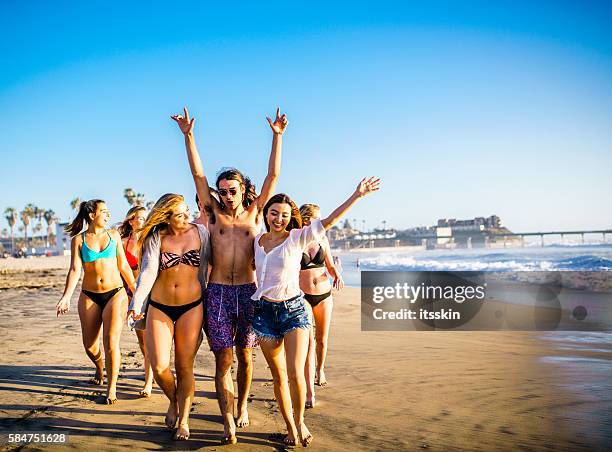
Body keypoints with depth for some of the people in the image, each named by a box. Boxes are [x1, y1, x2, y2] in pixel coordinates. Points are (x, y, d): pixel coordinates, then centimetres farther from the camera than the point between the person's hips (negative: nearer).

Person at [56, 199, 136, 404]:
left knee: (111, 342, -11)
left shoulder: (113, 235, 6)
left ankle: (112, 387, 4)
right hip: (89, 296, 1)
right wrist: (66, 296, -18)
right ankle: (100, 369, 40)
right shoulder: (78, 239, 2)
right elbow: (75, 270, -6)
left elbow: (124, 266, 9)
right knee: (89, 345, 7)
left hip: (115, 294, 0)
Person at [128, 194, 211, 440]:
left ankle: (184, 420, 23)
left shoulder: (200, 232, -1)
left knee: (184, 367, 4)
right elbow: (148, 271, -11)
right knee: (159, 367, -5)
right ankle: (173, 402, 28)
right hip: (159, 307, 0)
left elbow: (209, 262, 6)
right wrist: (137, 302, -22)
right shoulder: (156, 237, -3)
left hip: (191, 306, 0)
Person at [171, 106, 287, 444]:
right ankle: (228, 422, 6)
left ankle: (242, 406, 32)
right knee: (222, 361, 1)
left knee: (245, 357, 12)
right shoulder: (214, 214, 8)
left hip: (248, 292, 1)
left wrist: (277, 136, 1)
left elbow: (273, 176, 5)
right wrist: (188, 136, 0)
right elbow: (198, 174, 4)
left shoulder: (254, 214, 8)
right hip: (217, 293, 0)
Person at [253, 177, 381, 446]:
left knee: (296, 374, -11)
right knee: (279, 376, 9)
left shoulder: (298, 238, -5)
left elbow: (330, 220, -13)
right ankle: (290, 428, 27)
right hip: (264, 311, 3)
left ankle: (300, 421, 18)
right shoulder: (258, 240, 6)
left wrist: (357, 195, -19)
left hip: (294, 309, -3)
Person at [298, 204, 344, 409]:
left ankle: (320, 370, 43)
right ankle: (309, 392, -14)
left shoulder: (322, 240, 4)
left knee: (322, 339, 13)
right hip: (301, 296, -4)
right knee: (308, 340, -16)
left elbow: (330, 265, 12)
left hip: (324, 295, 4)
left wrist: (337, 275, -8)